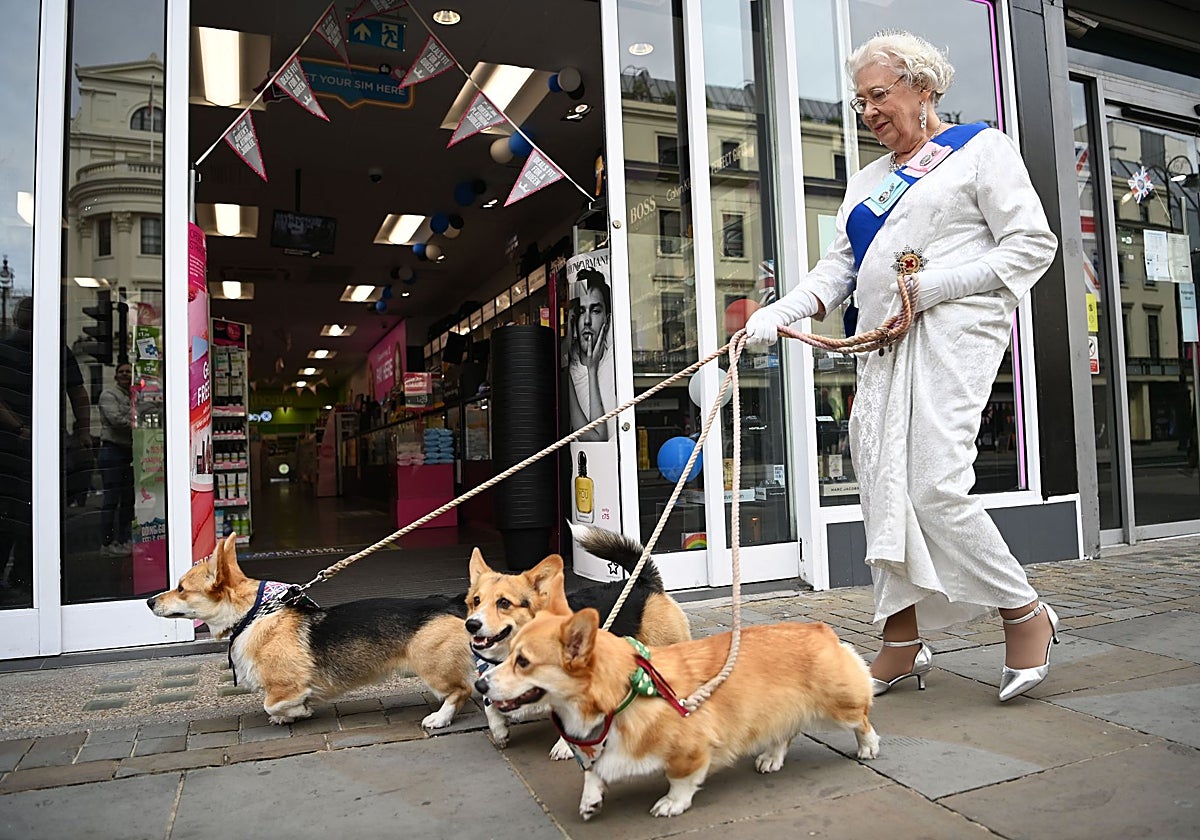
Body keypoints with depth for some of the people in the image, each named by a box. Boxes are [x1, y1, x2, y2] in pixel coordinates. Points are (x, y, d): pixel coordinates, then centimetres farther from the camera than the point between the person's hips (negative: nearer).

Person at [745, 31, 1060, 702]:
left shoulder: (981, 149, 6)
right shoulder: (868, 182, 25)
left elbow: (1033, 244, -2)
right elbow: (838, 269, 17)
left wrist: (937, 284, -13)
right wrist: (777, 315, -1)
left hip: (952, 332, -7)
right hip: (884, 345, 7)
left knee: (935, 484, -17)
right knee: (885, 487, 2)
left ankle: (1026, 613, 6)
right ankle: (903, 643, 12)